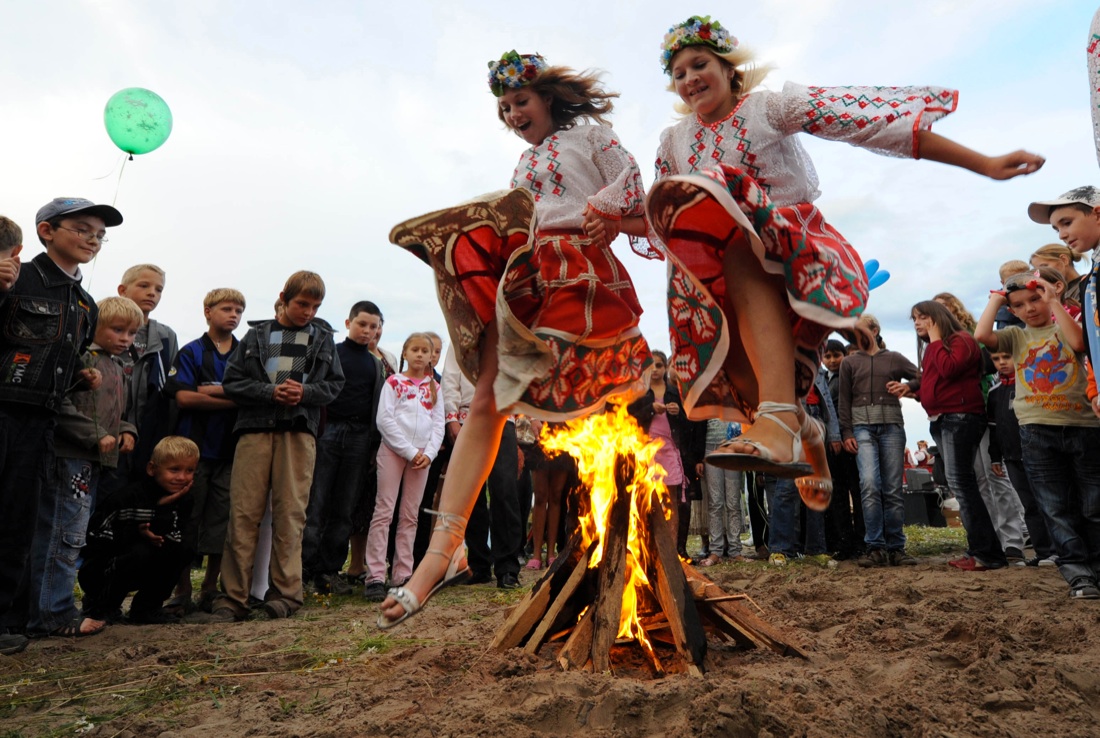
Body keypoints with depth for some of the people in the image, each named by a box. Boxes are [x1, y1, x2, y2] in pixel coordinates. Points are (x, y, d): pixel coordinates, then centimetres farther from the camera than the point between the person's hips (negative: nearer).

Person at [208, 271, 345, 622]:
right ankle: (233, 597, 6)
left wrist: (305, 392, -9)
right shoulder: (256, 334, 11)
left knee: (290, 513, -1)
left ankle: (286, 592, 6)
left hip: (299, 432, 0)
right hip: (255, 428, 0)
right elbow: (232, 381, 6)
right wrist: (270, 391, -9)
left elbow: (334, 384, 10)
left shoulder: (322, 337, 13)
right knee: (243, 513, -1)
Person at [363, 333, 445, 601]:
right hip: (393, 451, -4)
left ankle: (403, 575, 11)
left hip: (422, 456, 4)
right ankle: (375, 577, -6)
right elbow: (384, 420, -6)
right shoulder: (393, 382, 3)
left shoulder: (434, 387, 14)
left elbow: (438, 424, 10)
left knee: (410, 516, 6)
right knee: (384, 512, -7)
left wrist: (428, 453, -6)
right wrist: (409, 451, -11)